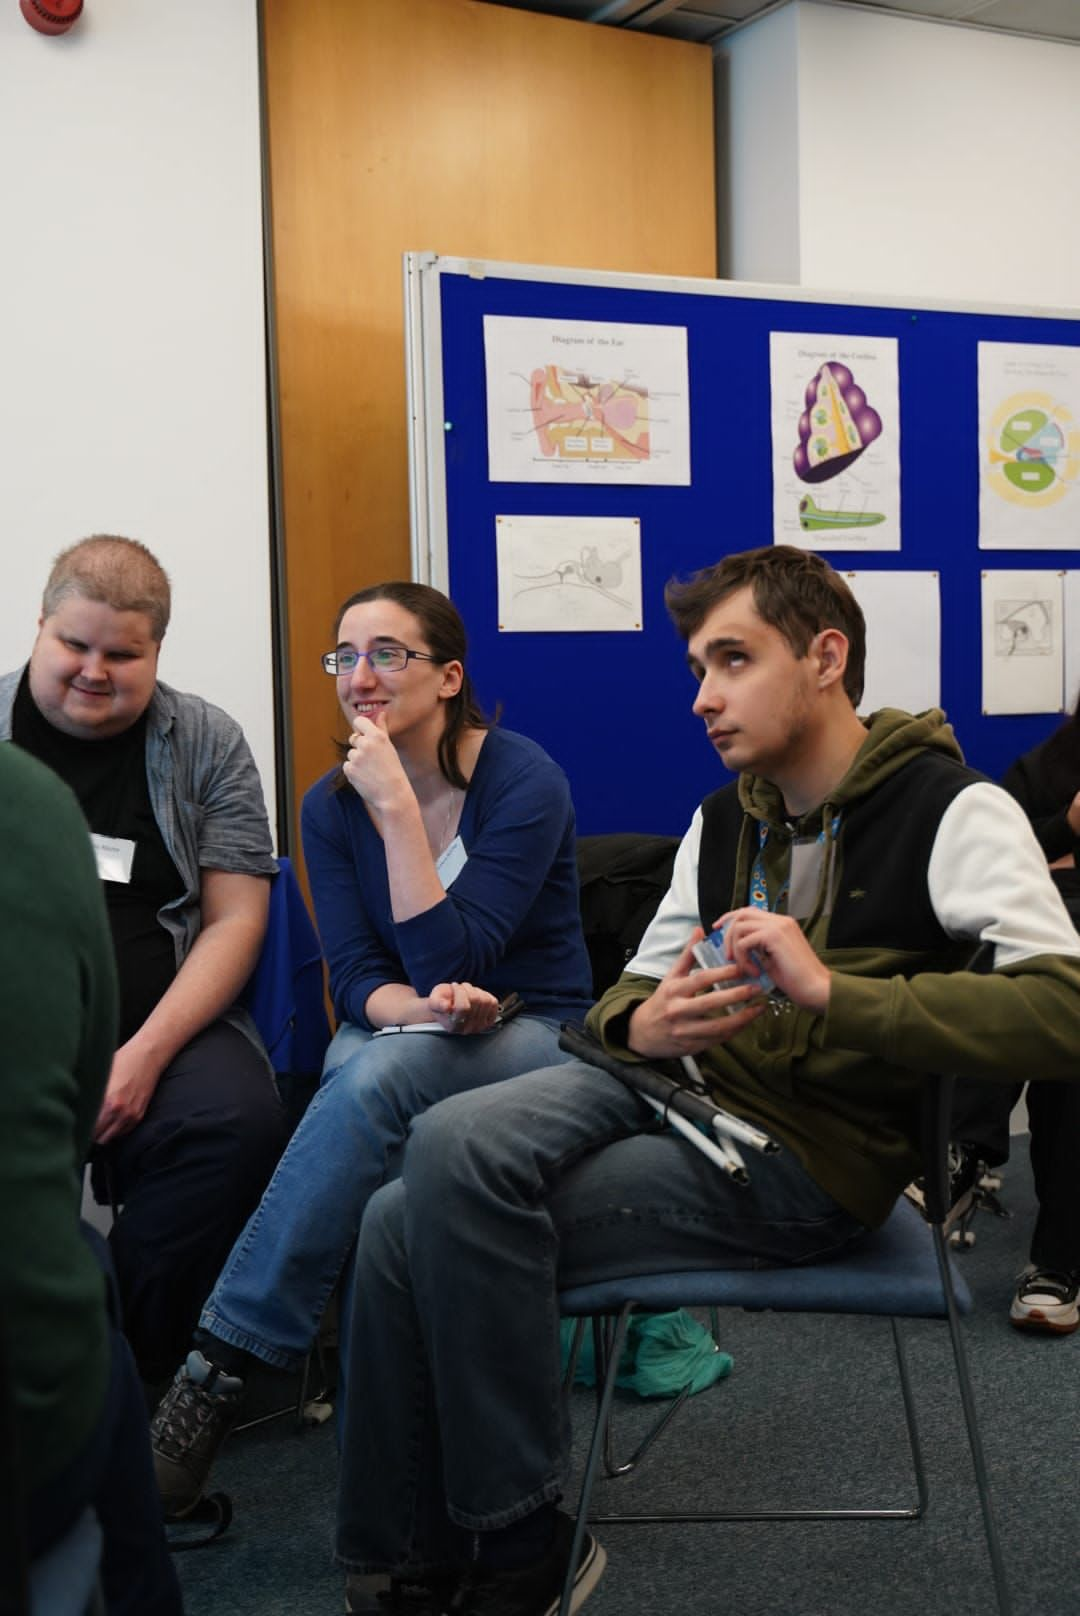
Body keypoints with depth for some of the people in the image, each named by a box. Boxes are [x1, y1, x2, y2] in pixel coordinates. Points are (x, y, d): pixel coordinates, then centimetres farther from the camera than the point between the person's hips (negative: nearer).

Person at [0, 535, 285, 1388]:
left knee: (238, 1120, -30)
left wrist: (146, 1055, -13)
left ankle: (131, 1375, -11)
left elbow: (235, 919, 2)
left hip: (161, 1025, 1)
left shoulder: (206, 743, 7)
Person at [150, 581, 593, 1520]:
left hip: (533, 1037, -4)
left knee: (379, 1072, -36)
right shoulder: (331, 806, 2)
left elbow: (448, 960, -19)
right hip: (396, 1044, 4)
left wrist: (397, 808, -25)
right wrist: (420, 1007, -26)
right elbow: (358, 978, -3)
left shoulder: (524, 781, -13)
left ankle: (218, 1373, -35)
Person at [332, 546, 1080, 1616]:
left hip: (810, 1164, -7)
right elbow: (629, 997, 15)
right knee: (424, 1182, -15)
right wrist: (640, 1026, -12)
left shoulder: (953, 810, -9)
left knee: (435, 1224, -21)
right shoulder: (721, 818, 13)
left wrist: (830, 990, -30)